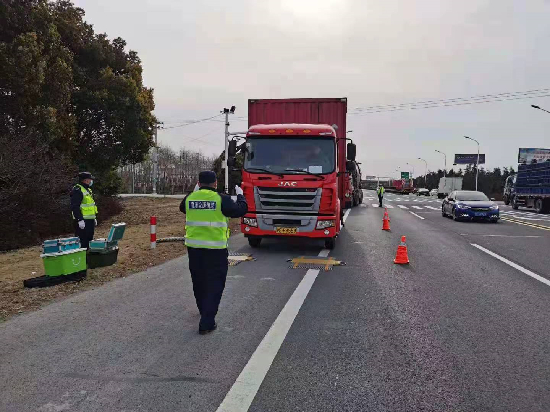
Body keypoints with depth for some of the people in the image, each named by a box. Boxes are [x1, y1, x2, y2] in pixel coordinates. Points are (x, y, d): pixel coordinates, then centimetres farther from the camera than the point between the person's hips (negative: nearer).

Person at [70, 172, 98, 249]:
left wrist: (94, 218, 24)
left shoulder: (88, 190, 18)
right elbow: (75, 207, -21)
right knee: (82, 242, -8)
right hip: (82, 221, -10)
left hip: (89, 221, 10)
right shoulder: (77, 190, -14)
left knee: (89, 240, 15)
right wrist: (80, 219, -25)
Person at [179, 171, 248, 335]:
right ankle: (207, 323, -1)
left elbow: (182, 208, 24)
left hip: (193, 247, 5)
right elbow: (241, 210, -1)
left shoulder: (190, 198, 1)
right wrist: (240, 195, 17)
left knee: (198, 283, 21)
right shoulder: (221, 199, -11)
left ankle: (205, 312, 42)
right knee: (214, 285, 3)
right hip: (215, 249, -5)